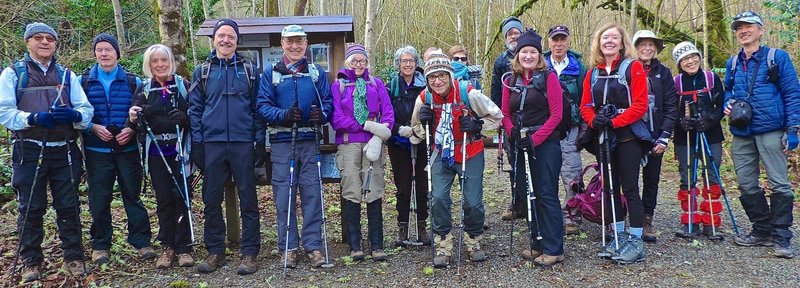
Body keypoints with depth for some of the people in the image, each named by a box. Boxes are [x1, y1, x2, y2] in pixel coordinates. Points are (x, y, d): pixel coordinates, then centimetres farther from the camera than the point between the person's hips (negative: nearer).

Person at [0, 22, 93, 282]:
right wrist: (33, 118, -23)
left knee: (69, 206, 5)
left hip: (65, 152, 2)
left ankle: (73, 257, 16)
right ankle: (31, 262, 18)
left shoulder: (67, 75, 12)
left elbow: (87, 109, 3)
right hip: (29, 153, -2)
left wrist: (73, 115, -20)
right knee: (31, 209, 6)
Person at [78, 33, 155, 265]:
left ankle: (142, 241, 12)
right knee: (99, 199, 5)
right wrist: (94, 127, -12)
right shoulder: (84, 81, 6)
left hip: (128, 148, 0)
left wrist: (131, 130, -11)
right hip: (97, 150, 0)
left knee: (133, 195, 4)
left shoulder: (132, 81, 6)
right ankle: (100, 245, 18)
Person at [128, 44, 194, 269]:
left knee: (182, 197, -1)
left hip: (180, 149, -2)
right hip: (156, 152, 2)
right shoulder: (143, 90, 8)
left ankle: (184, 248, 9)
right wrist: (133, 119, -16)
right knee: (163, 199, 6)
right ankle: (167, 247, 16)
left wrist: (185, 118, -21)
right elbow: (138, 125, 6)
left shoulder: (183, 85, 2)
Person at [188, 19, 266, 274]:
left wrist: (260, 141, -1)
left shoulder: (249, 70, 7)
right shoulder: (202, 72, 9)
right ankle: (215, 252, 18)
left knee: (248, 199, 1)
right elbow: (195, 109, 8)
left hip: (243, 143, -1)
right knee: (211, 200, 6)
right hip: (212, 143, 2)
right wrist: (197, 143, 0)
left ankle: (249, 253, 9)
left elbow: (258, 107, 6)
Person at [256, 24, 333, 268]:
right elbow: (263, 105, 0)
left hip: (309, 140, 1)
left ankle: (313, 245, 9)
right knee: (284, 195, 2)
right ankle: (288, 247, 12)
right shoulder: (271, 72, 7)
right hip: (282, 141, -1)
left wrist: (322, 114, -16)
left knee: (312, 193, 1)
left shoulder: (317, 72, 12)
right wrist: (284, 114, -18)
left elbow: (328, 102, 6)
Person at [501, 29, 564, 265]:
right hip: (520, 146, 6)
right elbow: (505, 114, 11)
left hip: (545, 144, -5)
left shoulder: (548, 77, -2)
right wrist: (513, 132, -9)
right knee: (528, 195, 11)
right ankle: (537, 244, 23)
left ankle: (553, 249, 2)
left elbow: (556, 114, -8)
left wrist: (535, 139, -15)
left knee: (546, 196, -5)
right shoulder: (511, 81, 12)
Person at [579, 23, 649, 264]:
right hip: (602, 138, 5)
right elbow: (586, 105, 8)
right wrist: (594, 120, -13)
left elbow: (640, 105, -11)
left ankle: (636, 241, 4)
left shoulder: (633, 67, -4)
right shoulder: (593, 73, 11)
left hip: (628, 136, -5)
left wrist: (614, 122, -19)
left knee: (629, 188, -4)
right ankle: (618, 237, 21)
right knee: (610, 187, 10)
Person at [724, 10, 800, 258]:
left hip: (770, 131, -5)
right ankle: (762, 231, 22)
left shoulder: (777, 57, -1)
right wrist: (728, 103, 3)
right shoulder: (732, 63, 13)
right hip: (741, 133, 5)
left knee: (779, 184, -5)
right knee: (747, 185, 8)